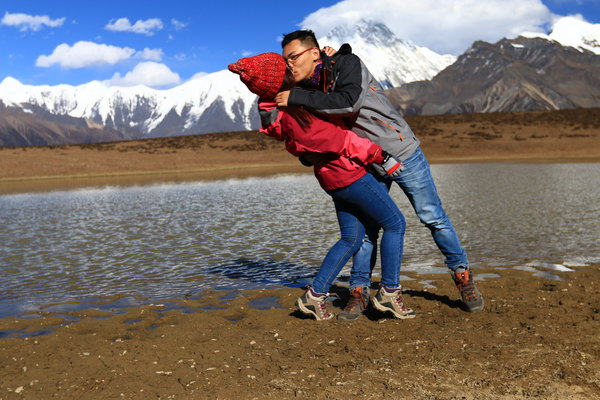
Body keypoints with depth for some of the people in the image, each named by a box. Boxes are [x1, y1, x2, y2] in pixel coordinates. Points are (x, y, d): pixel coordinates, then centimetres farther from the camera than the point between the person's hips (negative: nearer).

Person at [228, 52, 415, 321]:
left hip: (332, 175, 9)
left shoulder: (276, 109, 1)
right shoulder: (292, 117, -27)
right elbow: (341, 141, -21)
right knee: (394, 223, 5)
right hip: (348, 174, -9)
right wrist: (380, 156, -14)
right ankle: (389, 292, 11)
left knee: (351, 238, 17)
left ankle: (315, 295, 18)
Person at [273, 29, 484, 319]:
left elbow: (350, 101, -37)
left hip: (402, 152, -5)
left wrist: (296, 97, -33)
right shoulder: (306, 90, 1)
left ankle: (462, 275, 21)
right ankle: (359, 291, 14)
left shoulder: (347, 64, -18)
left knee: (433, 217, 3)